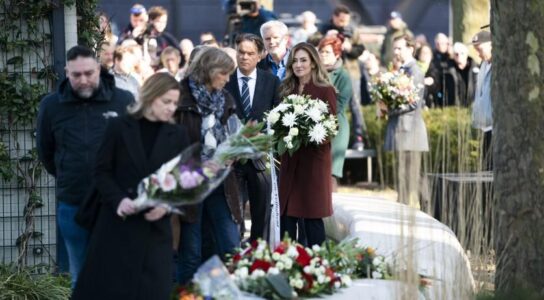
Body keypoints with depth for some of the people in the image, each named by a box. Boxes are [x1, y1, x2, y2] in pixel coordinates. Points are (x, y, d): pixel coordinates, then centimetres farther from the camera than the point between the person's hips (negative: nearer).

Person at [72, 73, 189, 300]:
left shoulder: (178, 135, 6)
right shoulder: (119, 127, 2)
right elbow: (102, 171, 2)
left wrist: (167, 204, -14)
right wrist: (118, 199, -15)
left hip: (155, 227, 1)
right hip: (117, 224, -1)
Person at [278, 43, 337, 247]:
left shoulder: (325, 91, -3)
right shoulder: (288, 91, 12)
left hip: (314, 159, -5)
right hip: (290, 160, 5)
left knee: (312, 216, -2)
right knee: (286, 216, 3)